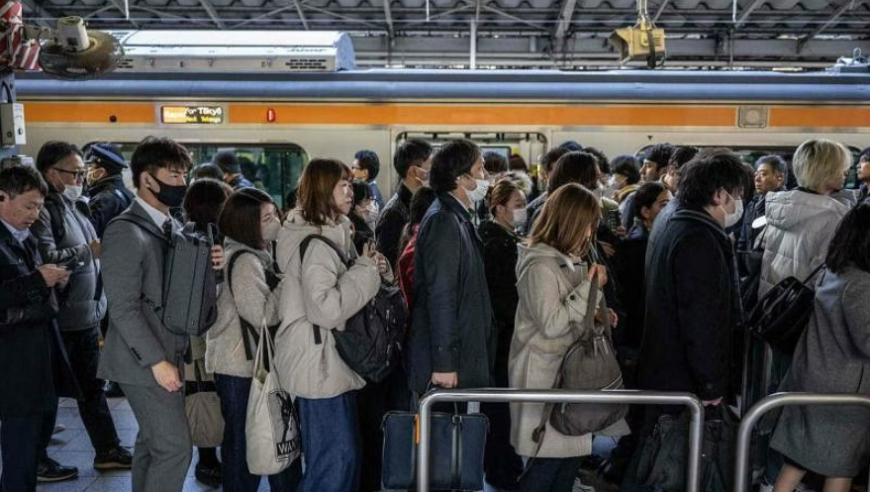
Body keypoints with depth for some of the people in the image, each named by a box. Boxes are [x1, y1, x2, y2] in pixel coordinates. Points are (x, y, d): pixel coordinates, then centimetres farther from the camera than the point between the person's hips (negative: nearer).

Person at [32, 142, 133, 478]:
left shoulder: (73, 207, 14)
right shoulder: (43, 210, -14)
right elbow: (46, 259, -26)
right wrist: (89, 251, -18)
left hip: (87, 315, 9)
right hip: (57, 320, -9)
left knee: (93, 386, 15)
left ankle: (107, 450, 25)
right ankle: (35, 460, 20)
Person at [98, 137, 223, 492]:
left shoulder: (172, 226, 10)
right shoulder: (125, 232, -16)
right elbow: (123, 309, -20)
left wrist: (209, 266, -5)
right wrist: (157, 361, -21)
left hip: (169, 354, 9)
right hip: (146, 361, -8)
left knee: (152, 442, 17)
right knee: (175, 447, -7)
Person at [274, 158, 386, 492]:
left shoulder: (331, 234, 12)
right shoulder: (316, 243, -20)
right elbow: (326, 308, -27)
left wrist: (367, 268, 3)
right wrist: (366, 271, -18)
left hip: (332, 360, 10)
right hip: (319, 362, -10)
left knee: (345, 454, 17)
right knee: (335, 456, -4)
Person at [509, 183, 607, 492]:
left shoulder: (568, 260, 13)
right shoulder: (540, 266, -17)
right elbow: (551, 324, -20)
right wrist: (588, 289, -18)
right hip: (545, 375, -9)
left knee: (570, 452, 11)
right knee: (551, 457, -3)